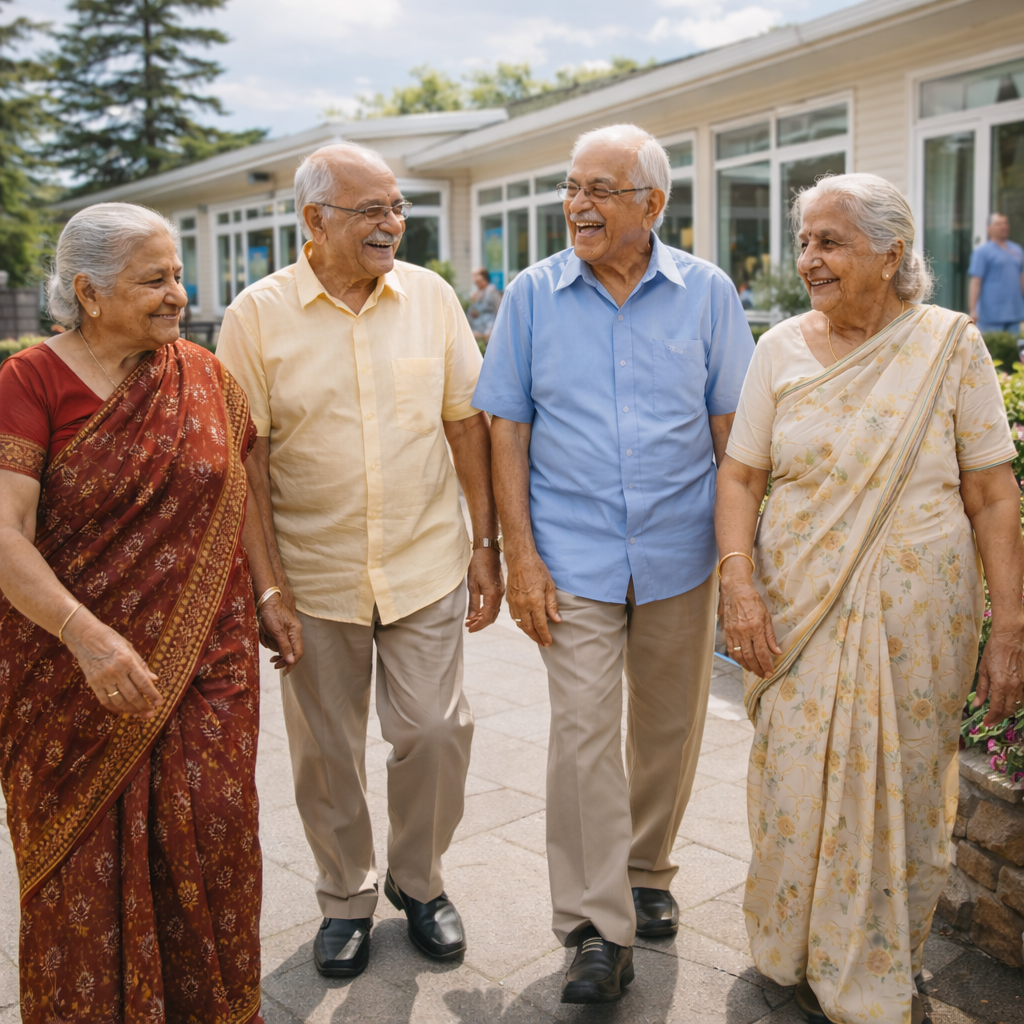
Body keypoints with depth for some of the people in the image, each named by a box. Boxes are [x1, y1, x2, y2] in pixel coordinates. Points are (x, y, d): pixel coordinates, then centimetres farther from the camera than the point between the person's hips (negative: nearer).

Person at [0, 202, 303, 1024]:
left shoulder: (203, 377, 4)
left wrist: (267, 595, 11)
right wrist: (85, 635, -27)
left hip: (208, 659, 3)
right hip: (76, 672, -2)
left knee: (211, 836, 5)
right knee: (86, 859, 8)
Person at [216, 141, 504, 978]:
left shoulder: (431, 297, 1)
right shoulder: (259, 314, -5)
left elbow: (467, 423, 5)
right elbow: (246, 455, -4)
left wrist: (487, 545, 3)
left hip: (426, 566, 1)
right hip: (313, 576, -1)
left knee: (435, 731, 3)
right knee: (326, 751, 11)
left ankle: (420, 881, 30)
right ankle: (347, 897, 33)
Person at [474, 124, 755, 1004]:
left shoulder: (707, 293, 1)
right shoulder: (531, 297, 0)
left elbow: (733, 431, 4)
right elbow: (508, 433, 1)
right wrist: (521, 556, -5)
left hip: (681, 558, 2)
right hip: (575, 559, -1)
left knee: (669, 730, 13)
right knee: (582, 732, -6)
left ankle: (647, 873, 36)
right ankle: (598, 928, 6)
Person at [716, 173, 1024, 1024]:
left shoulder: (950, 345, -4)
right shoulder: (782, 349, 2)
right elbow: (740, 475, 4)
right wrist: (741, 587, -10)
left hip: (916, 615, -1)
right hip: (801, 609, 1)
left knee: (903, 794, 9)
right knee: (800, 789, 6)